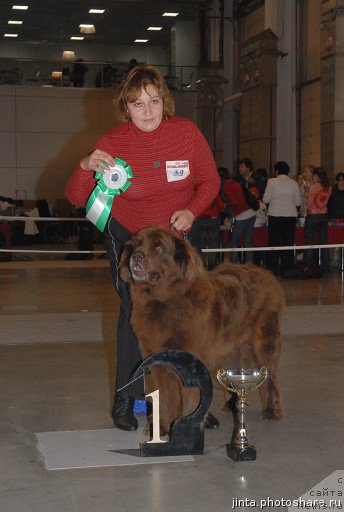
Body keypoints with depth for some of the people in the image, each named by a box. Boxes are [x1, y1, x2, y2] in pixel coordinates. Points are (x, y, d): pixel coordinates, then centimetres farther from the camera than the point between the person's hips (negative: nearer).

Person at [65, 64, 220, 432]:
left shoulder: (186, 132, -15)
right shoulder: (112, 144, -19)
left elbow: (210, 182, -2)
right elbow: (76, 198, -16)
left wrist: (191, 211, -21)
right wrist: (86, 167, -37)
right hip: (126, 236, -2)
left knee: (182, 312, 0)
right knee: (135, 311, -9)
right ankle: (125, 399, 4)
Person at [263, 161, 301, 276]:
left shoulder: (272, 181, -3)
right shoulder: (294, 183, 5)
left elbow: (266, 199, -3)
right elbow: (298, 202, 6)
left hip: (275, 215, -2)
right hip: (291, 215, 2)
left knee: (274, 242, 5)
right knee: (288, 242, 7)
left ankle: (273, 268, 4)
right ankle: (287, 268, 8)